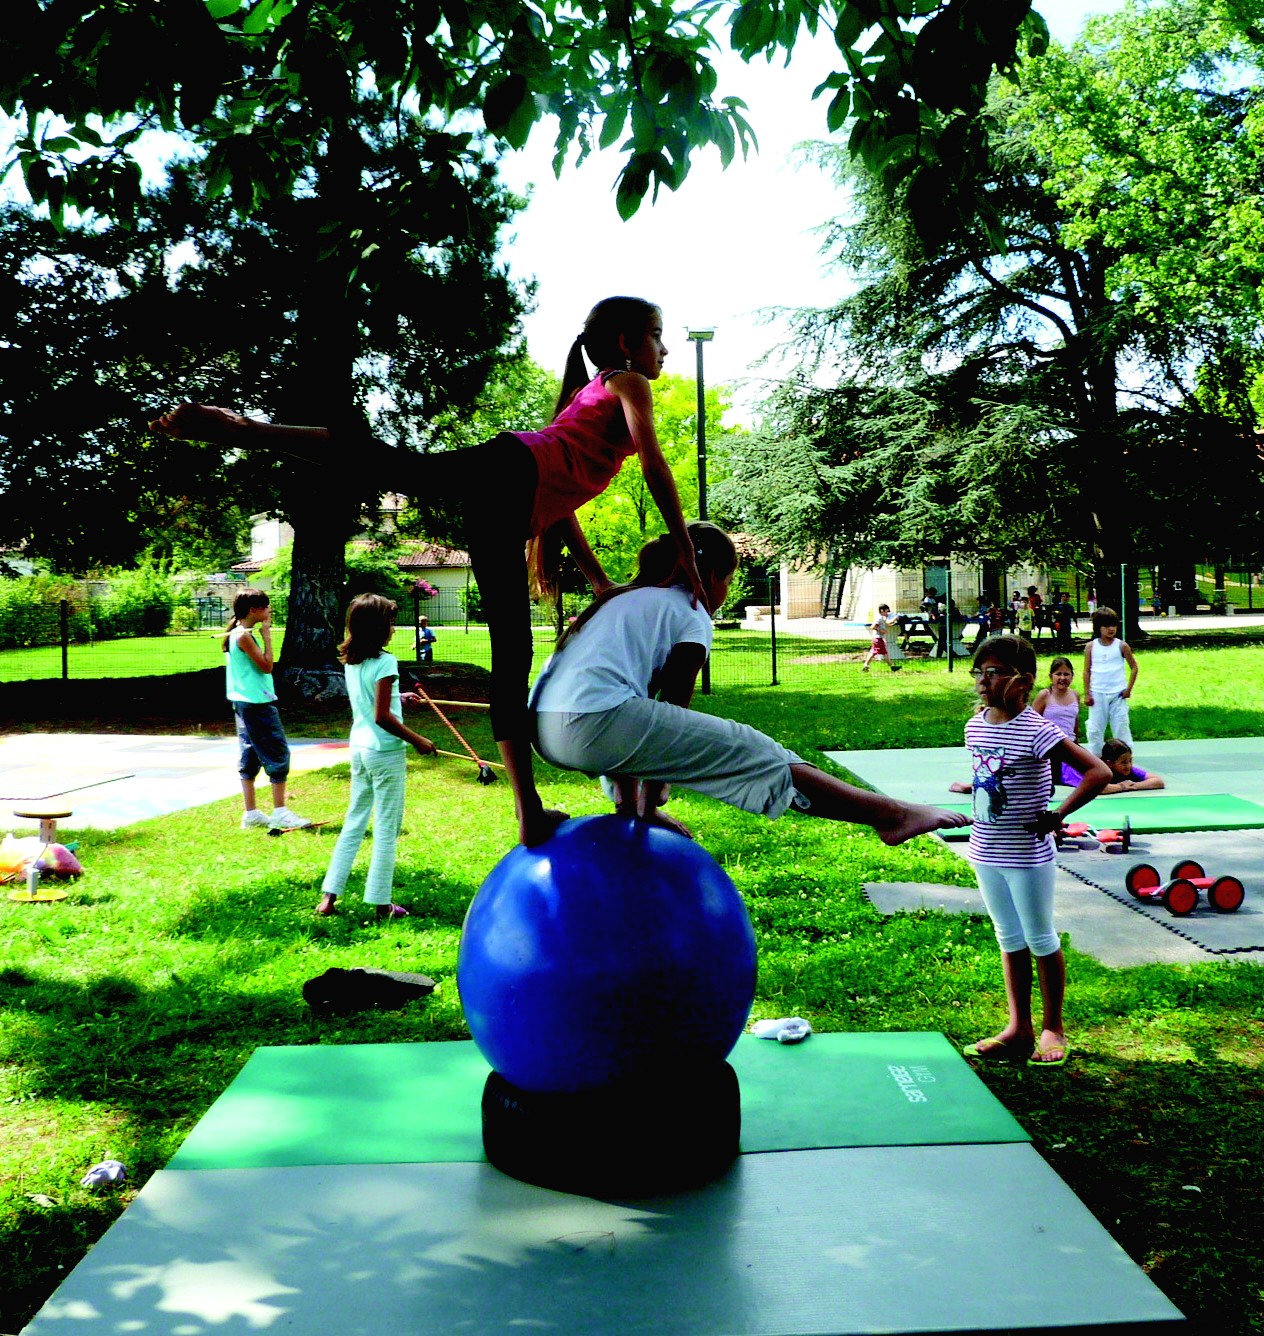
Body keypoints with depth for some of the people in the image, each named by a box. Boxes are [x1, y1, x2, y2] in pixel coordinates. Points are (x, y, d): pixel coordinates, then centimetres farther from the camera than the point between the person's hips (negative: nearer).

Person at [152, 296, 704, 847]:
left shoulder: (584, 395, 40)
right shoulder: (629, 383, 15)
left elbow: (558, 498, 35)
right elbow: (655, 467, 1)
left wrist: (598, 580, 31)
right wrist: (685, 555, 1)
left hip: (512, 509, 8)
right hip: (509, 472, -7)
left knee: (512, 654, 2)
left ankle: (530, 816, 2)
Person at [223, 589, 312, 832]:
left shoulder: (239, 634, 13)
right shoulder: (244, 636, -16)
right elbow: (267, 666, -16)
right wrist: (267, 636, -11)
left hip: (245, 703, 10)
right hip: (257, 704, -10)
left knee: (250, 756, 12)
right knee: (278, 754, -5)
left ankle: (251, 813, 17)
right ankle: (280, 814, -2)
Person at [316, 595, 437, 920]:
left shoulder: (350, 662, 7)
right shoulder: (385, 662, -16)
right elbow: (382, 717, -19)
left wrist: (398, 699, 22)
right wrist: (418, 740, -12)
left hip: (359, 747, 8)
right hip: (385, 751, -8)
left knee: (354, 822, 15)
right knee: (386, 827, 3)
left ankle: (328, 897, 15)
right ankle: (381, 903, 9)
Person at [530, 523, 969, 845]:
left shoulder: (625, 600, 30)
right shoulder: (690, 615, 8)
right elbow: (673, 705, 5)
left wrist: (633, 801, 34)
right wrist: (652, 798, 15)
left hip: (545, 730, 8)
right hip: (596, 724, -8)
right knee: (753, 752, -3)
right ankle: (892, 814, -2)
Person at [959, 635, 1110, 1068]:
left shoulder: (1037, 732, -20)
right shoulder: (975, 726, 2)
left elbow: (1099, 773, -22)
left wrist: (1057, 816, -22)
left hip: (1028, 855, -6)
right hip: (985, 852, 7)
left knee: (1041, 940, 8)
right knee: (1009, 941, 15)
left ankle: (1053, 1028, 24)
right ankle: (1018, 1028, 25)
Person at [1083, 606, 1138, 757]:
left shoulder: (1121, 646, -2)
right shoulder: (1091, 647, 0)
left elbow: (1134, 667, 4)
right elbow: (1087, 671, 2)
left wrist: (1129, 688, -3)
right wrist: (1087, 693, -1)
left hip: (1118, 694, -1)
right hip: (1097, 694, 1)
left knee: (1121, 726, 3)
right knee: (1095, 728, 5)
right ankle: (1095, 756, 14)